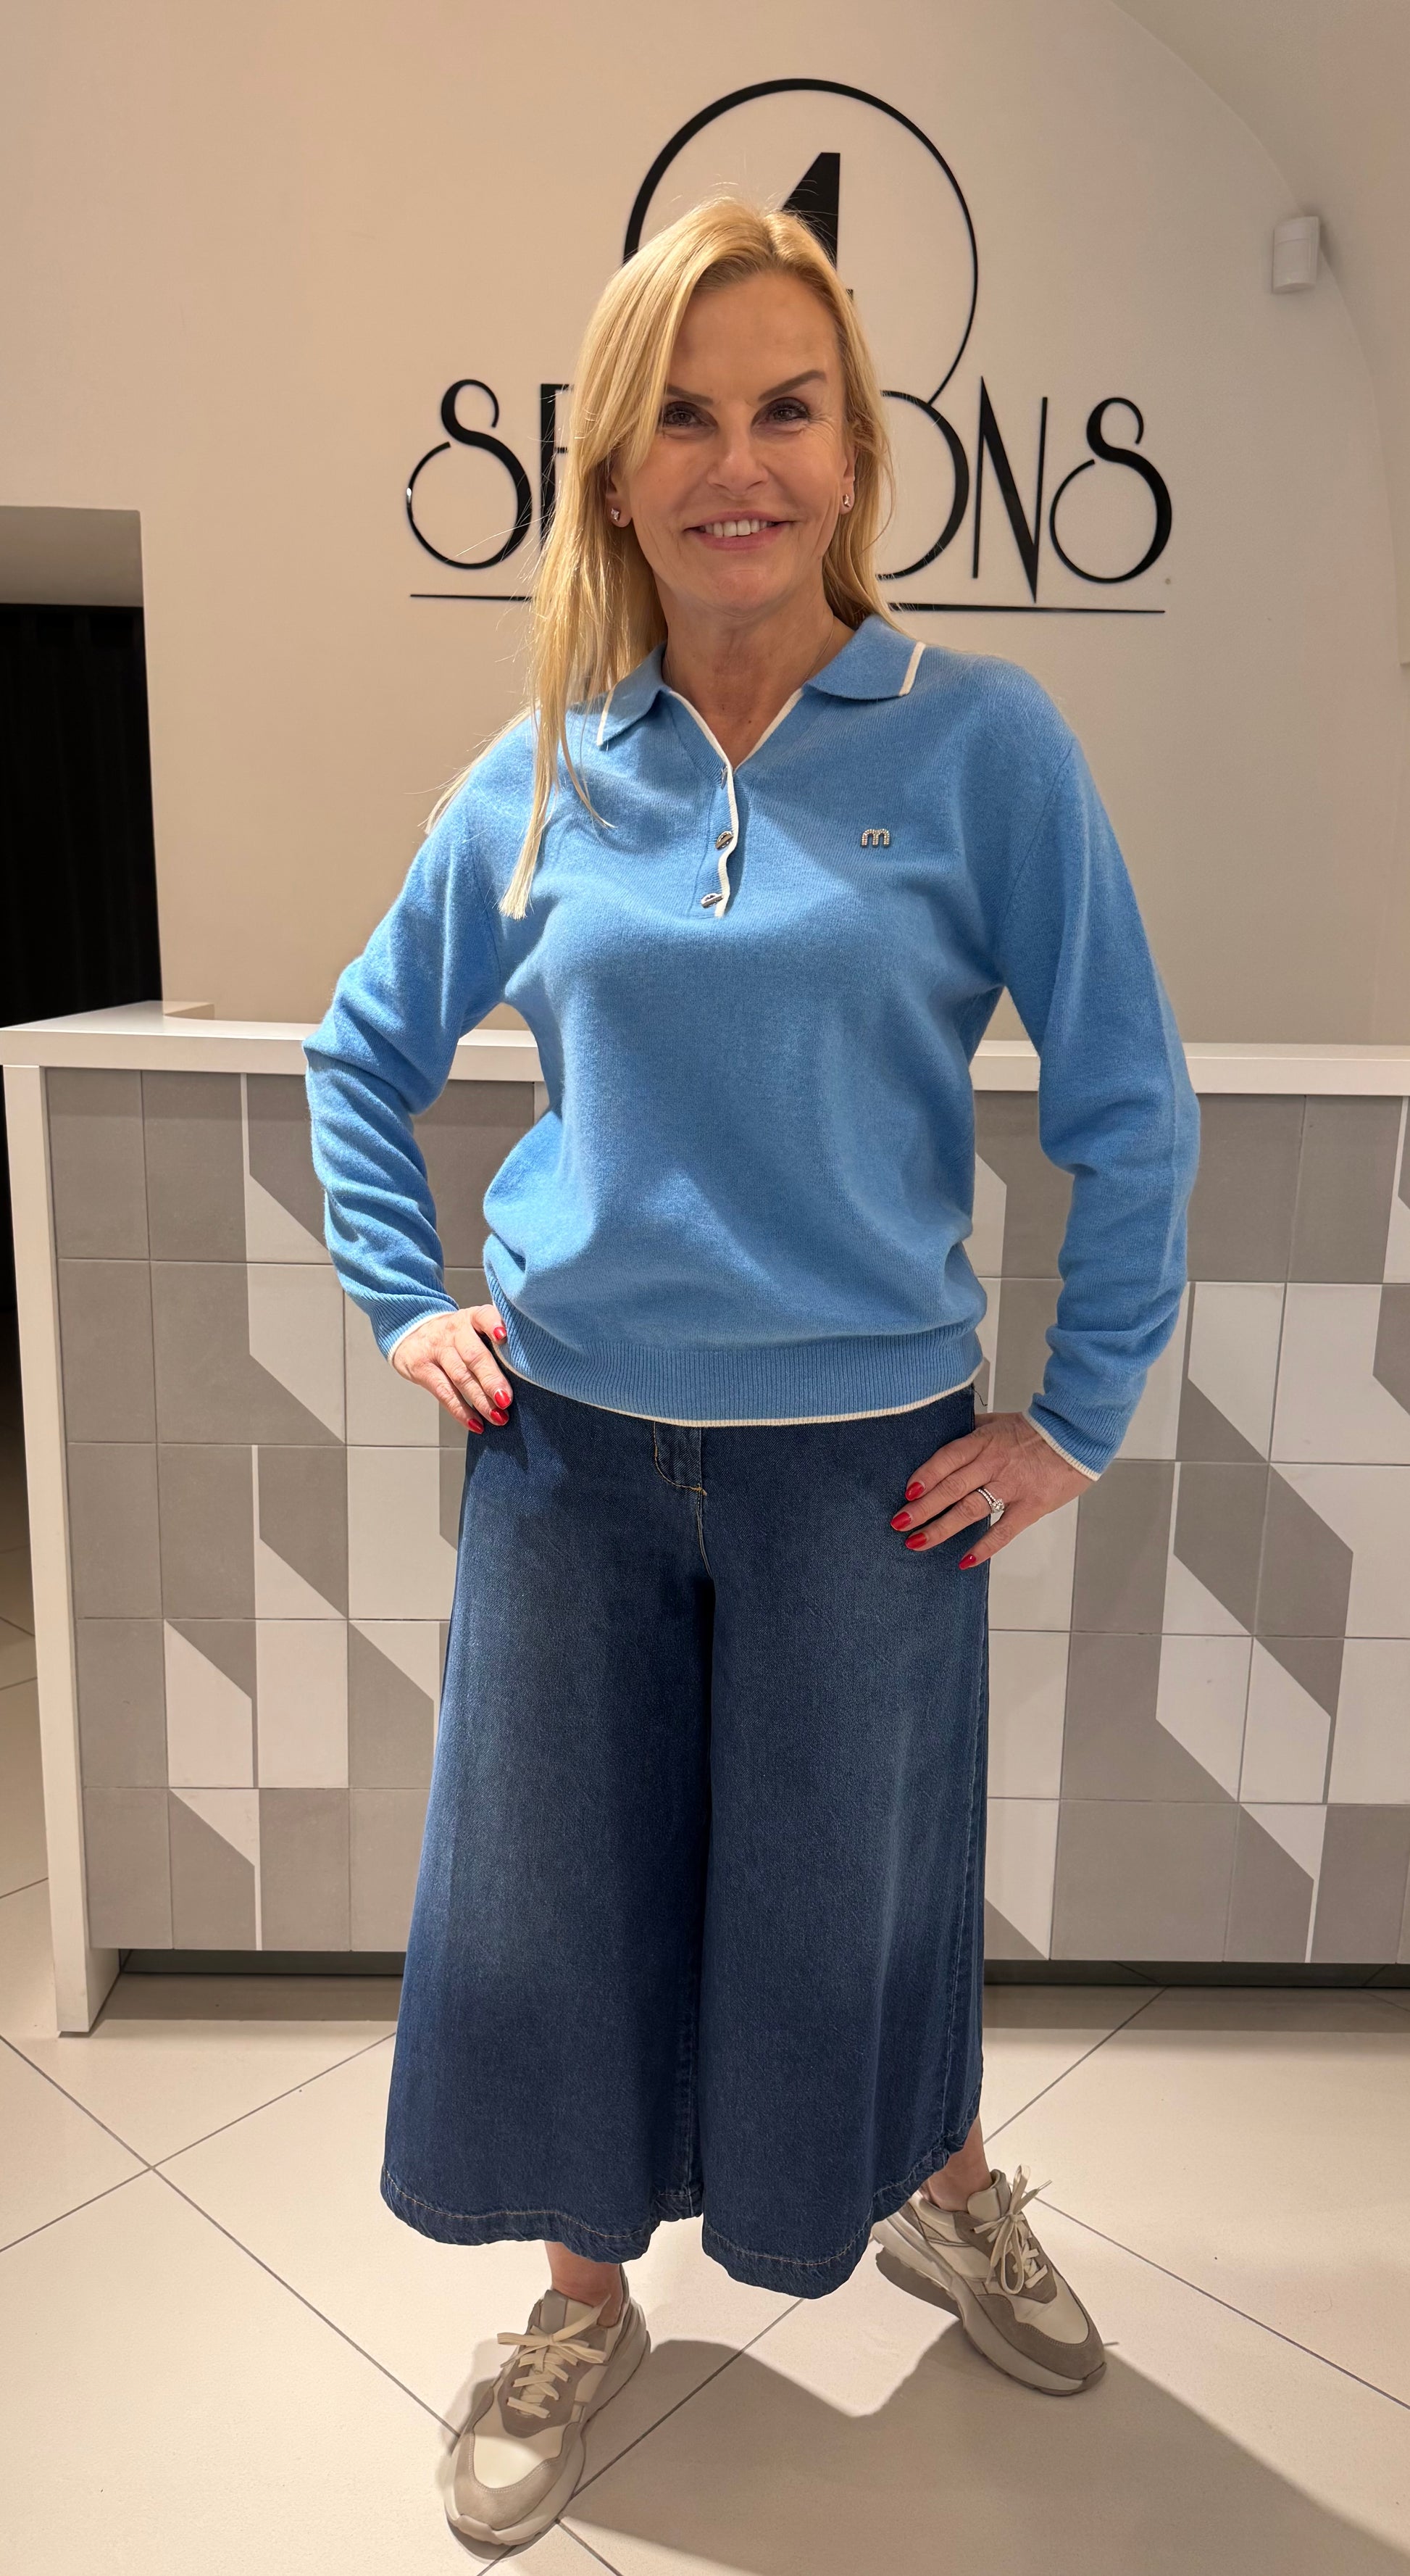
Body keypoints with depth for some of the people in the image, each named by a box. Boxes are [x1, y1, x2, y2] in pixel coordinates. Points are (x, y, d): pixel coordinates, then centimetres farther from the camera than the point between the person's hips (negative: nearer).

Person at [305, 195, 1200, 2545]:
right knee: (546, 1890, 14)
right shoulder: (541, 776, 2)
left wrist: (1080, 1419, -4)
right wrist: (404, 1307, 5)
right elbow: (364, 1054, 14)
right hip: (570, 1442, 3)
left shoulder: (980, 740, -6)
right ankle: (586, 2300, 43)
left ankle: (944, 2189, 50)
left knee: (858, 1885, 16)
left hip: (866, 1453, -2)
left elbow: (1132, 1106, -4)